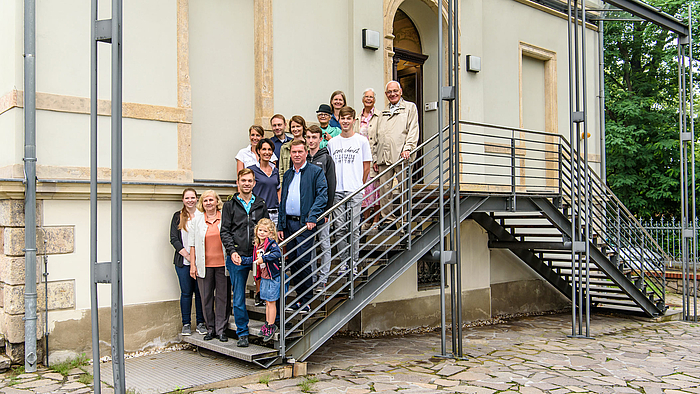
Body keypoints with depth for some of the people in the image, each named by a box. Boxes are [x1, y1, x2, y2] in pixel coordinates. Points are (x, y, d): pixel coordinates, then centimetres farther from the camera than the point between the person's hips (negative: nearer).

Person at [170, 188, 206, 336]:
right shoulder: (177, 216, 7)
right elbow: (174, 239, 1)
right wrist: (187, 255, -8)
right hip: (183, 261, 0)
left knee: (200, 292, 3)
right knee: (186, 292, 3)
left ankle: (201, 323, 13)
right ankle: (186, 324, 13)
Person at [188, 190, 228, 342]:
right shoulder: (196, 219, 8)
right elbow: (192, 243, 8)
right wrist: (192, 264, 3)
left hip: (222, 264, -1)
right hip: (204, 265, 1)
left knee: (222, 296, 1)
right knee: (206, 297, 4)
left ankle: (220, 329, 10)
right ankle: (210, 329, 17)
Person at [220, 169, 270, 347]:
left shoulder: (261, 205, 11)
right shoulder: (230, 205, 7)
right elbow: (225, 232, 1)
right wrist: (232, 251, -12)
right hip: (237, 259, -1)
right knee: (238, 298, 5)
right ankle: (242, 334, 16)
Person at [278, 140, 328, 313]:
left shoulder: (316, 172, 0)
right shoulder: (287, 175, 18)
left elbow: (322, 195, -9)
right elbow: (282, 200, 19)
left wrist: (312, 218, -18)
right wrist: (280, 226, 13)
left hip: (305, 223, -6)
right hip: (289, 223, 6)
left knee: (303, 261, -9)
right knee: (292, 262, 7)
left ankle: (306, 301, 1)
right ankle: (299, 298, 17)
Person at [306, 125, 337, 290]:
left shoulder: (326, 159, -2)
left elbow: (331, 186, -5)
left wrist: (327, 210, -11)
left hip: (321, 208, -4)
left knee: (324, 244, 2)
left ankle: (323, 278, 9)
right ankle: (311, 277, 18)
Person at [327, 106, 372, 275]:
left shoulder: (362, 141, 3)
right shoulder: (332, 142, 10)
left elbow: (366, 166, 7)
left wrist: (359, 186, 7)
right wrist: (332, 186, 11)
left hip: (355, 191, -2)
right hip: (337, 191, 3)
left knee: (354, 229, -1)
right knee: (340, 228, 4)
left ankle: (354, 262, 9)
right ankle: (343, 262, 15)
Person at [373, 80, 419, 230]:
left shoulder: (410, 107, 10)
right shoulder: (383, 113, 25)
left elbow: (413, 130, 0)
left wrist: (407, 148, -14)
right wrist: (376, 158, 17)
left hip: (401, 156, -5)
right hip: (384, 156, 5)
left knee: (404, 189, -4)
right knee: (384, 189, 2)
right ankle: (388, 219, 10)